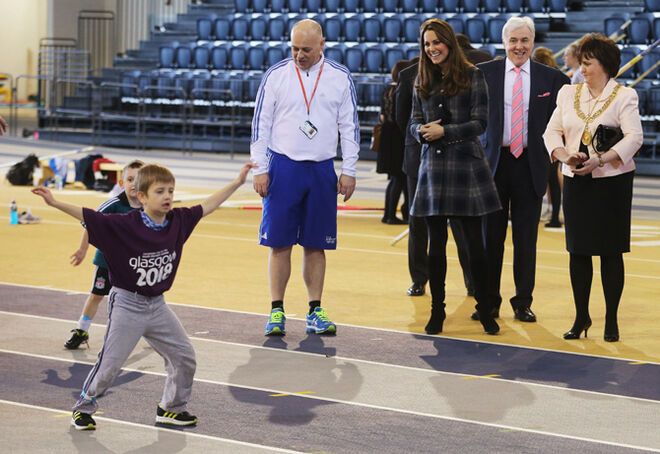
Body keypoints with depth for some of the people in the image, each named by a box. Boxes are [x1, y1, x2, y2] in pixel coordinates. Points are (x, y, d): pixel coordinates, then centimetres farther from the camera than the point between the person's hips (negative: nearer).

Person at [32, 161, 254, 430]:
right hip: (127, 305, -5)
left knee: (185, 357, 7)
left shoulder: (178, 221, -5)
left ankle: (171, 408, 25)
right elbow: (88, 217, -22)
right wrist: (54, 203, -32)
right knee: (110, 364, 0)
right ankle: (83, 408, 21)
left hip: (157, 306, 5)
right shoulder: (124, 225, -19)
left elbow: (208, 206, 5)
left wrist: (237, 182, 7)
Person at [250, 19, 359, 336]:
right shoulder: (275, 75, -1)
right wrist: (260, 170, -4)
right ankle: (276, 312, 7)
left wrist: (348, 171, 1)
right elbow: (261, 124, 1)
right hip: (283, 167, -1)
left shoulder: (340, 78, 2)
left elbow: (349, 126, 5)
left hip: (322, 170, 1)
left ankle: (315, 311, 14)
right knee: (279, 243, 0)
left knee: (316, 245, 6)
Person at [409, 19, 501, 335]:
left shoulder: (471, 76, -2)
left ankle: (484, 309, 11)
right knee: (436, 243, 6)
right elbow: (414, 122, 11)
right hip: (432, 167, 4)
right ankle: (437, 310, 14)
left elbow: (480, 122, -6)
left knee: (474, 241, 1)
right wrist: (422, 131, -11)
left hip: (466, 166, -3)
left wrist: (445, 131, -15)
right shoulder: (422, 81, 11)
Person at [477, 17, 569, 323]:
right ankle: (489, 302, 14)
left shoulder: (550, 78, 4)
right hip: (494, 161, 0)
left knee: (526, 239, 5)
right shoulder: (484, 74, 2)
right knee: (491, 236, 5)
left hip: (531, 164, 0)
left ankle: (523, 303, 15)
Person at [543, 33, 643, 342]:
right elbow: (552, 132, 6)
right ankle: (581, 317, 17)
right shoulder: (568, 93, 10)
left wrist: (599, 160, -23)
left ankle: (611, 319, 9)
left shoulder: (624, 96, -3)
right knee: (577, 250, 6)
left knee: (610, 252, 1)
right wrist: (565, 155, -14)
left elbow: (634, 137, -13)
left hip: (612, 181, -4)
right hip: (576, 181, 4)